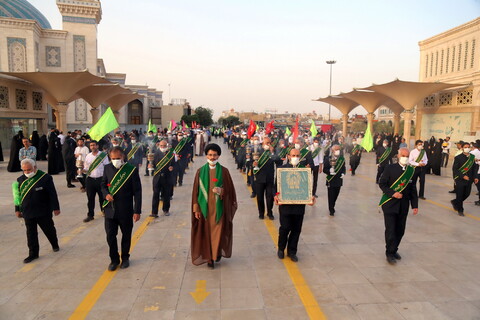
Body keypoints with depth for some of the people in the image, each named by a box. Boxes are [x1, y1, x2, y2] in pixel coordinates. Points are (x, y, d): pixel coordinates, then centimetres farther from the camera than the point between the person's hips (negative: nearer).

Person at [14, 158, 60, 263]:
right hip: (27, 212, 3)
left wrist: (55, 208, -8)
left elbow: (52, 194, -9)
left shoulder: (45, 177, -11)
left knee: (49, 230, 13)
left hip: (44, 212, -3)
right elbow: (18, 195, 12)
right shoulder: (20, 180, 3)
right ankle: (33, 253, 21)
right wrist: (17, 209, 12)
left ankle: (55, 245, 38)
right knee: (31, 234, 8)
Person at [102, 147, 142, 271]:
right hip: (110, 209, 3)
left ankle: (125, 258, 33)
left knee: (126, 235, 13)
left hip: (126, 210, -2)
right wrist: (106, 194, -10)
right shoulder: (107, 168, 1)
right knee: (110, 235, 5)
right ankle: (114, 259, 24)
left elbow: (137, 192, -9)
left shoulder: (132, 170, -11)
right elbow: (103, 184, 14)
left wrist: (137, 211, -12)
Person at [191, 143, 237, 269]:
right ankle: (209, 257, 20)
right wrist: (196, 209, -1)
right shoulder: (200, 171, 3)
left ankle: (218, 252, 26)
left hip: (219, 207, -1)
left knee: (218, 232, -1)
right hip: (205, 207, 1)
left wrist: (221, 191, -18)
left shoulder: (224, 171, 0)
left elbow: (230, 189, 3)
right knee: (206, 232, 5)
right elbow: (196, 191, 3)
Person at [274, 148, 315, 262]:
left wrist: (311, 196, -9)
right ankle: (281, 249, 27)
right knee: (285, 228, 2)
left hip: (300, 204, 3)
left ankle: (292, 251, 26)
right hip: (285, 204, -2)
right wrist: (276, 195, -18)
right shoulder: (282, 168, 0)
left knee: (296, 229, 9)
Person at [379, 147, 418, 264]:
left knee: (400, 230, 11)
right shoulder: (390, 168, -5)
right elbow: (382, 183, -6)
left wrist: (415, 205, 6)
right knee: (390, 230, -2)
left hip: (403, 206, 4)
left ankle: (394, 250, 31)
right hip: (390, 204, -4)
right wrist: (392, 193, -19)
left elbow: (413, 189, 9)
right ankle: (389, 253, 14)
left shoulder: (411, 170, 6)